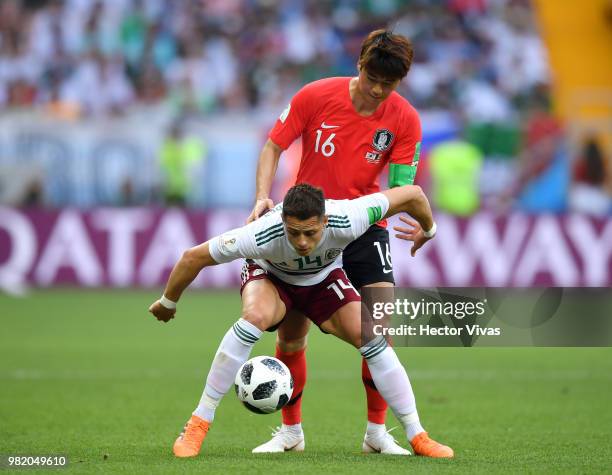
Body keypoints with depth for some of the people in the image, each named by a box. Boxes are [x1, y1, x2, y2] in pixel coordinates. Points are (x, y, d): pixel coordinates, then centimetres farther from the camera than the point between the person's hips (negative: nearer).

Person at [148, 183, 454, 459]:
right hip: (270, 275, -2)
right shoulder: (263, 235, -42)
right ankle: (197, 425, -25)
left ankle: (417, 437, 1)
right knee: (255, 316, -35)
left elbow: (412, 194, -26)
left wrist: (428, 230, -5)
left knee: (372, 339, -14)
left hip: (324, 277, 2)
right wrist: (168, 303, -13)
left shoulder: (345, 223, -39)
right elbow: (193, 257, -29)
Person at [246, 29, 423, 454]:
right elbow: (274, 147, -3)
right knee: (291, 334, 1)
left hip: (364, 227, 0)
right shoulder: (315, 96, -12)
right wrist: (263, 197, -17)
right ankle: (291, 429, 21)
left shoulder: (405, 120, -11)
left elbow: (400, 189, -11)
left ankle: (377, 431, -6)